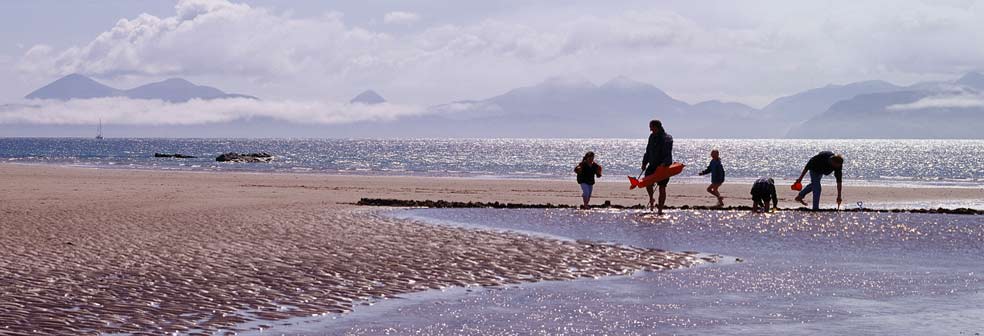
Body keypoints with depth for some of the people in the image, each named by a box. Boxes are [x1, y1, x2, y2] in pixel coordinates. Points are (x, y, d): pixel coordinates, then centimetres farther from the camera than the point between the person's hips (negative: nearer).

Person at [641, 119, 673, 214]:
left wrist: (664, 164, -32)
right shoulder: (652, 137, 8)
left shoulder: (667, 138, -12)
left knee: (662, 187, -2)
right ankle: (651, 199, 18)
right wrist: (644, 163, 9)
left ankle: (660, 209, 4)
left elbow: (668, 154, -19)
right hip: (653, 165, 5)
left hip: (664, 166, -5)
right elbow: (648, 151, 16)